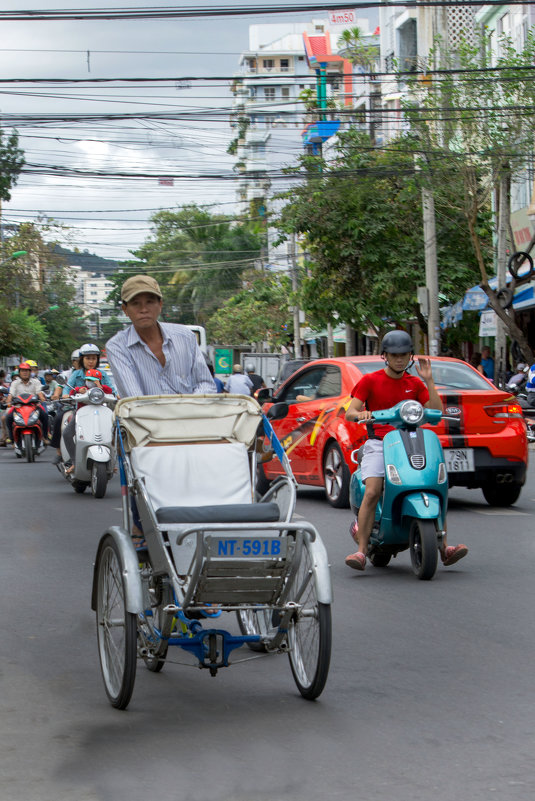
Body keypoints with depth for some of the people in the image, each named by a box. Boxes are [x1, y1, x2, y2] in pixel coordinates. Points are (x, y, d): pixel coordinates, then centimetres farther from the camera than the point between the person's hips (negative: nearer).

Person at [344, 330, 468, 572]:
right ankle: (362, 551, -23)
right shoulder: (370, 380, 8)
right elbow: (349, 413, -1)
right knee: (372, 492, -25)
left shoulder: (415, 384, 17)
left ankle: (444, 547, -10)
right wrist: (360, 414, -24)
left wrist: (429, 381, 1)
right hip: (379, 443, -3)